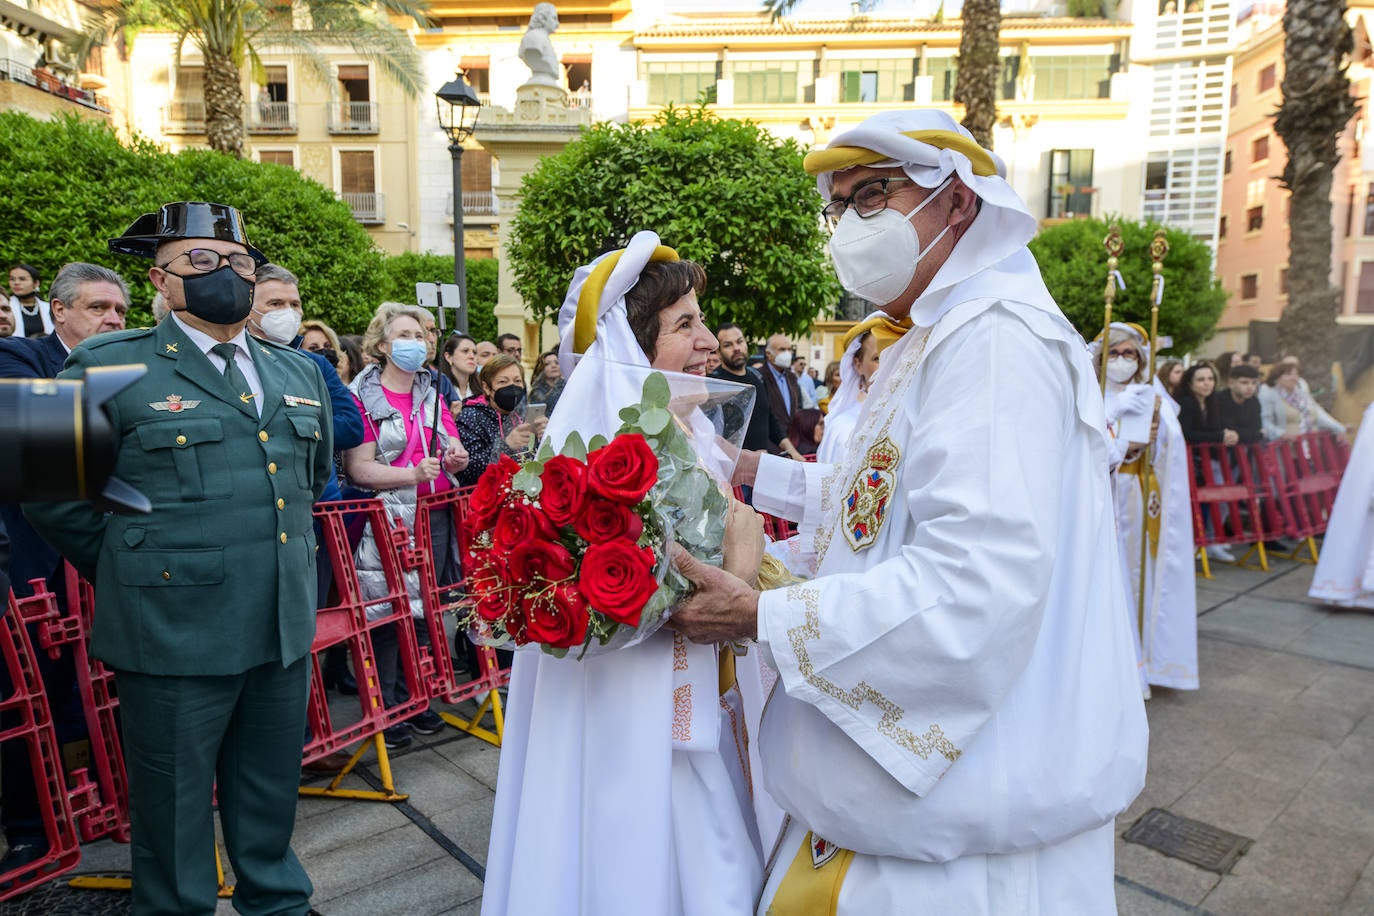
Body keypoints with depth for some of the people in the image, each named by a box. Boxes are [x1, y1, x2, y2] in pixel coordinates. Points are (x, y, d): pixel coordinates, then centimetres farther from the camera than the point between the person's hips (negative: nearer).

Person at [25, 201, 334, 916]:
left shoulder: (300, 373, 10)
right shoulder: (108, 368, -5)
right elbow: (52, 492, -2)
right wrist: (126, 570, 1)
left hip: (285, 629, 5)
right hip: (176, 635, -4)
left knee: (271, 797, 20)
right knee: (174, 807, 13)